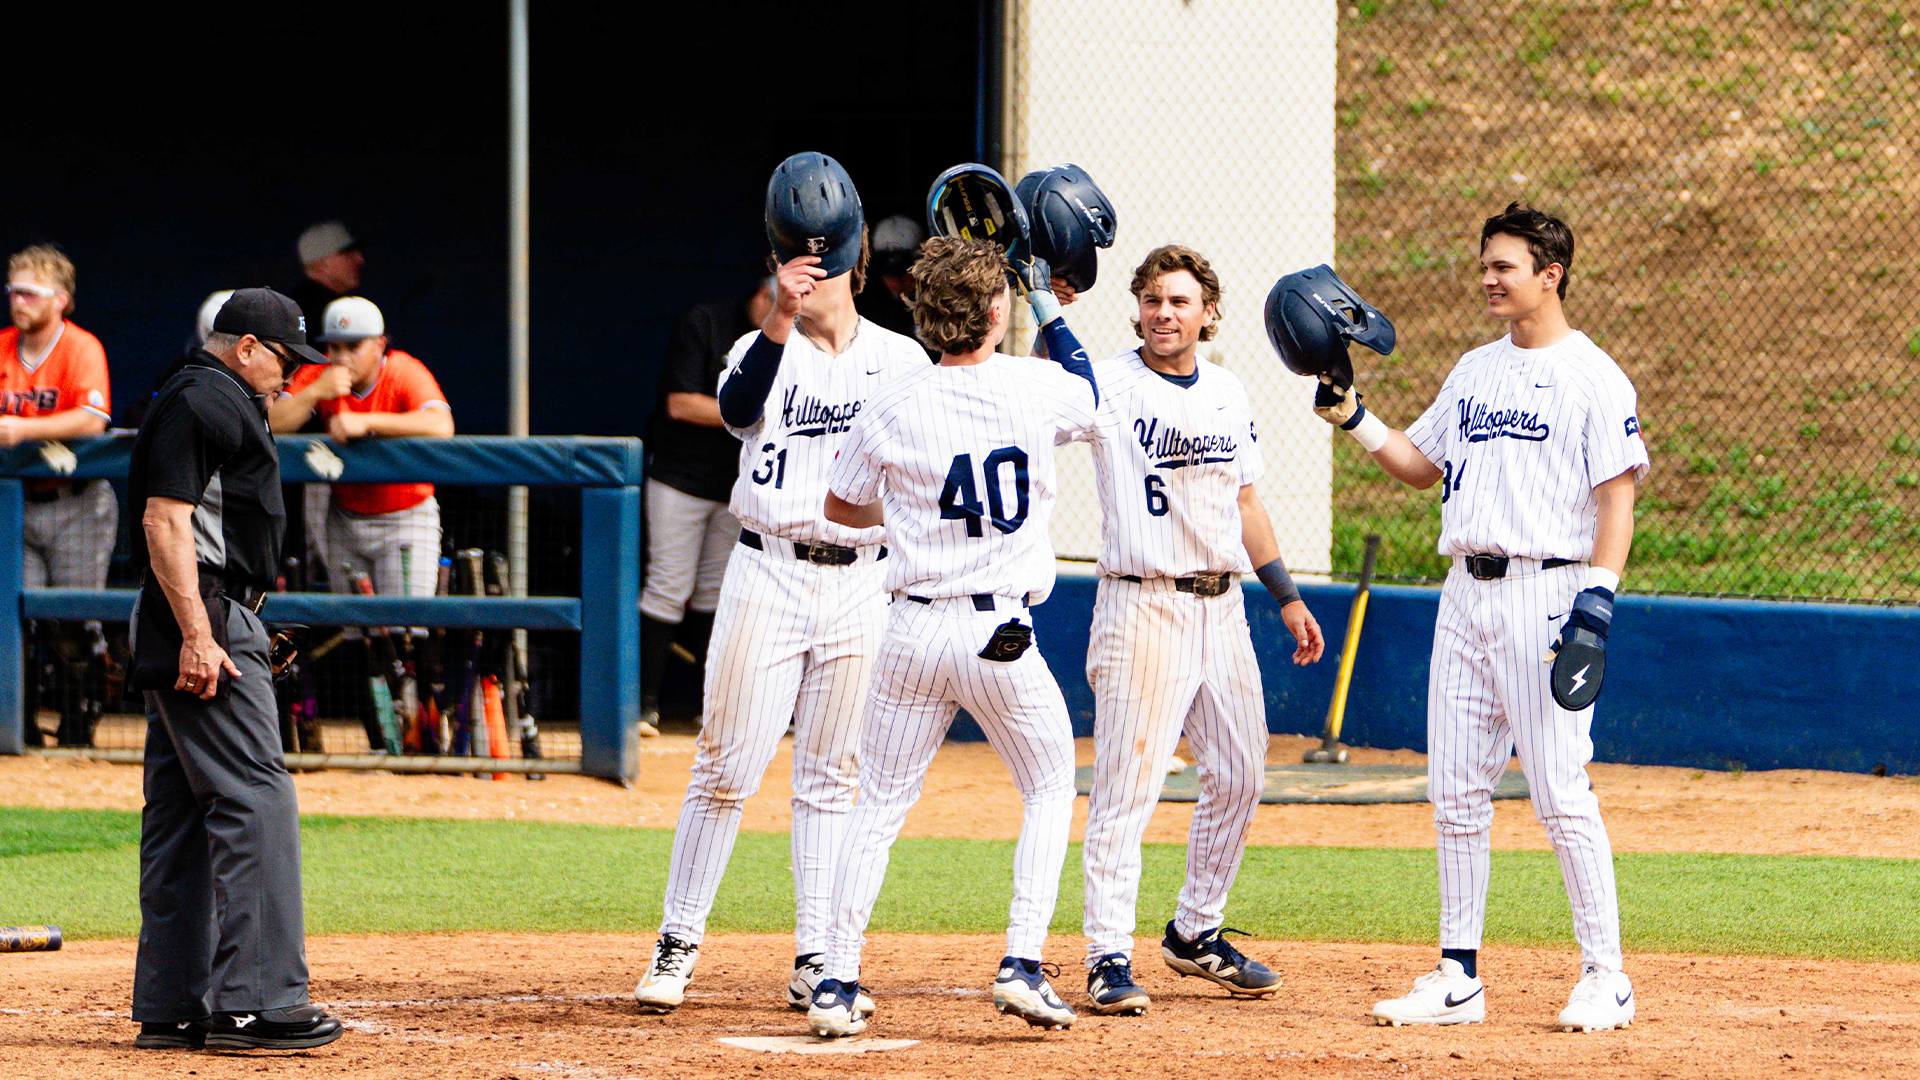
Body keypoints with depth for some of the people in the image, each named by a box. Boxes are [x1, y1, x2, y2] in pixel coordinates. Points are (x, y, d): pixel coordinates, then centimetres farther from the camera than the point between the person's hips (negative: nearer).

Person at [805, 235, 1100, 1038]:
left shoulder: (894, 409, -4)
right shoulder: (1034, 388, -6)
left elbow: (843, 507, 11)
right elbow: (1089, 395, 20)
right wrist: (1049, 306, 30)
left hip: (915, 631, 1)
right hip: (1002, 636, -1)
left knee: (880, 805, 12)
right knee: (1050, 787, 17)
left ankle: (836, 985, 6)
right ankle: (1022, 965, 5)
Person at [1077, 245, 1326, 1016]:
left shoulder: (1228, 394, 12)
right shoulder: (1111, 386, -6)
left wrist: (1287, 596, 18)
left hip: (1221, 605, 7)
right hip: (1142, 603, -7)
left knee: (1239, 774, 11)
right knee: (1127, 783, -10)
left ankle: (1196, 933, 26)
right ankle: (1109, 957, -8)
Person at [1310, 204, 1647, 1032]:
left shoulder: (1592, 377, -4)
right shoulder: (1474, 371, 18)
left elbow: (1617, 496, -9)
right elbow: (1419, 465, 25)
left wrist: (1598, 593, -19)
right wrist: (1351, 416, 11)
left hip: (1546, 590, -7)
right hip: (1465, 593, 7)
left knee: (1561, 793, -10)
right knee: (1456, 793, 6)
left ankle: (1605, 978, -4)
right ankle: (1458, 978, 10)